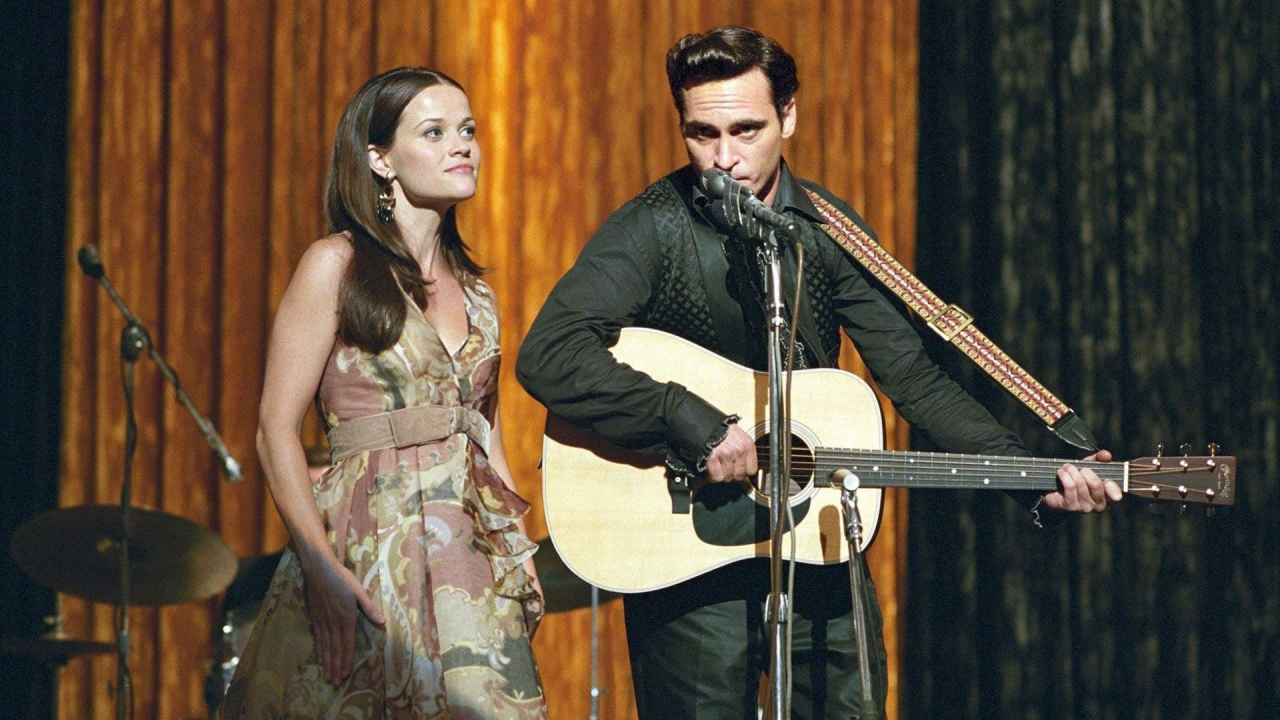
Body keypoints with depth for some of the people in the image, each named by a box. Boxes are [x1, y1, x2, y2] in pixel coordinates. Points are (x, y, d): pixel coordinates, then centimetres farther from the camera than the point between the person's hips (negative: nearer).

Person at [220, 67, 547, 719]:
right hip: (371, 546, -5)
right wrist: (322, 569, -16)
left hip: (475, 558, 5)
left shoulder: (472, 290, 16)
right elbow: (276, 429, -7)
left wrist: (518, 554, 7)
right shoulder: (336, 265, -2)